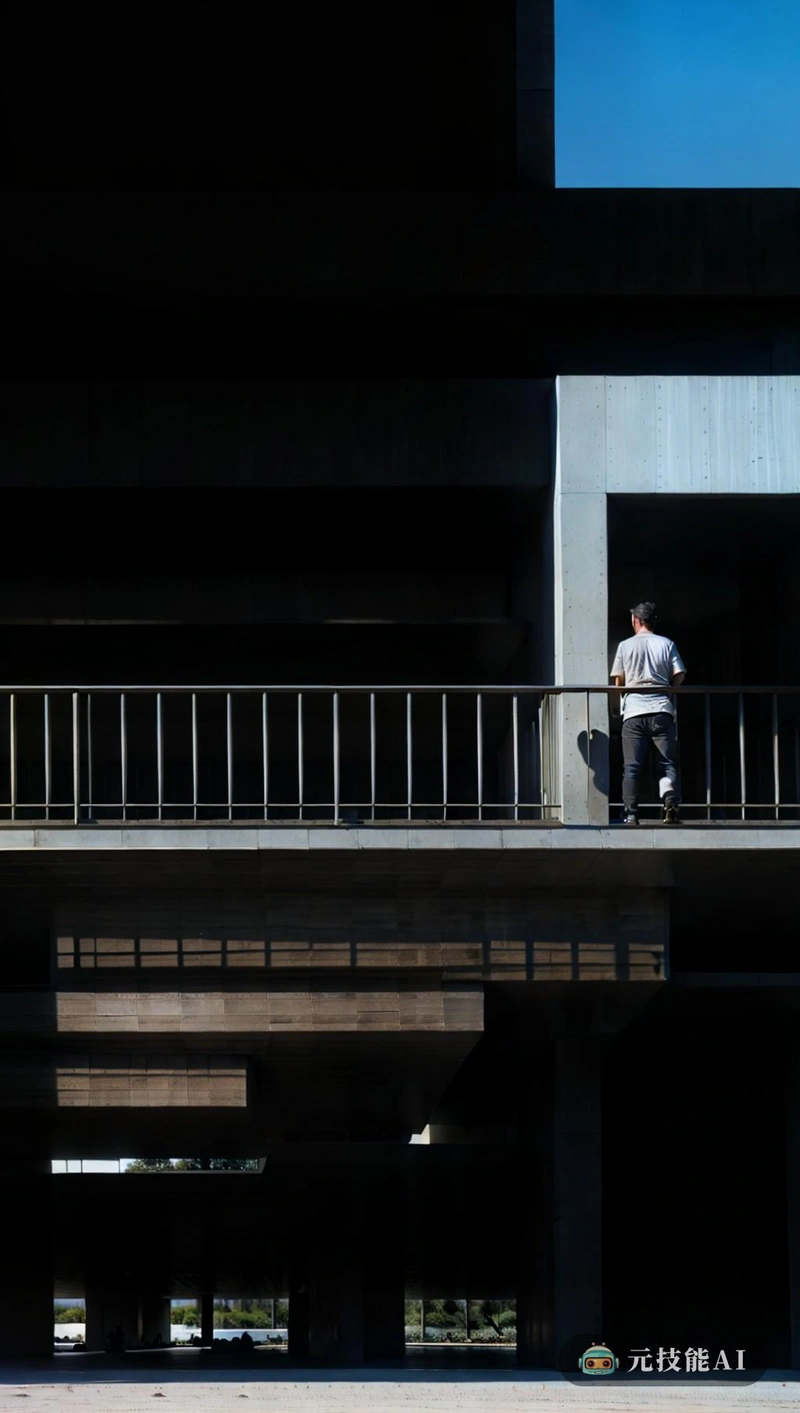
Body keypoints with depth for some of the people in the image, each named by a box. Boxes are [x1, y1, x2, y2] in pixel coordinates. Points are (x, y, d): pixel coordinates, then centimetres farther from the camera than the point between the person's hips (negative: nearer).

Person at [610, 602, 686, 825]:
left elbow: (618, 681, 8)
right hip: (661, 709, 0)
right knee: (668, 764, 1)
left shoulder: (625, 646, 5)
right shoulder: (666, 644, 6)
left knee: (631, 767, 0)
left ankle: (631, 813, -8)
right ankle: (670, 805, -19)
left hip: (633, 711, 0)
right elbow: (679, 676, 1)